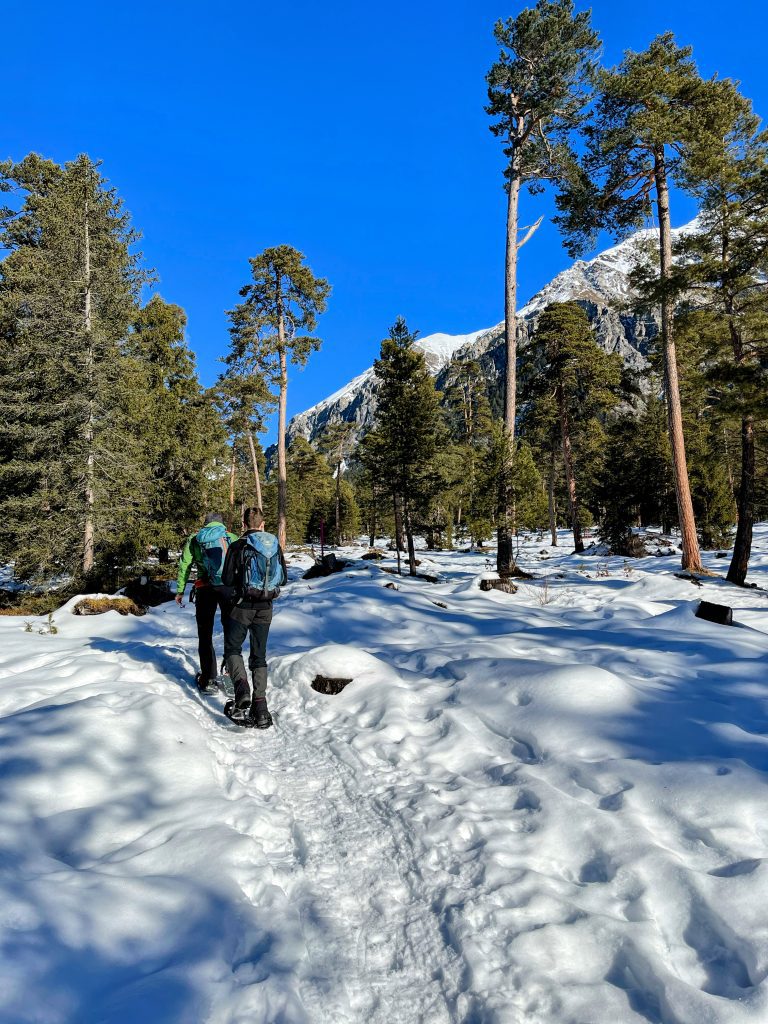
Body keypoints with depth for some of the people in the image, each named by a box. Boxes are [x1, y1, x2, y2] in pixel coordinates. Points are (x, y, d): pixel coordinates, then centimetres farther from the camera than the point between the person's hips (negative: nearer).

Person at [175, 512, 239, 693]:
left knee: (205, 635, 11)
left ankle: (208, 680, 12)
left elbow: (184, 566, 9)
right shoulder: (233, 538, 10)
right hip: (230, 588, 0)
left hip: (205, 590, 0)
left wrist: (180, 590, 15)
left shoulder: (194, 539, 12)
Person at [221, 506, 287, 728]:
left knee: (233, 649, 10)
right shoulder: (276, 545, 3)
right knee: (259, 656, 11)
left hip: (243, 606, -4)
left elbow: (227, 580, -7)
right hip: (265, 608, 4)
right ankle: (260, 707, 6)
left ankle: (242, 689, -16)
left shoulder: (238, 547, -9)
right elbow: (284, 578, 9)